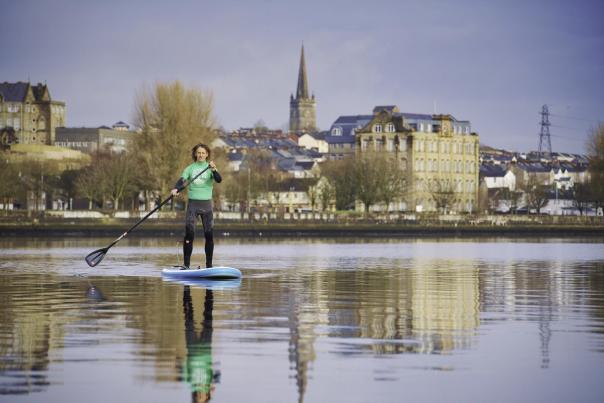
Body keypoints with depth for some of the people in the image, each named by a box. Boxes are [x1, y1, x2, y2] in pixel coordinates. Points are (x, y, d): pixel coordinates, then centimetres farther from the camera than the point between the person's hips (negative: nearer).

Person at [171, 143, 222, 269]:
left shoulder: (210, 168, 4)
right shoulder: (190, 168, 6)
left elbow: (219, 180, -13)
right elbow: (182, 180, -7)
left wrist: (214, 170, -32)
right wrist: (176, 189, -28)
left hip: (206, 203, 0)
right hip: (193, 203, 0)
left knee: (209, 235, 0)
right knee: (189, 234, -9)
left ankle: (209, 265, 9)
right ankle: (186, 264, -7)